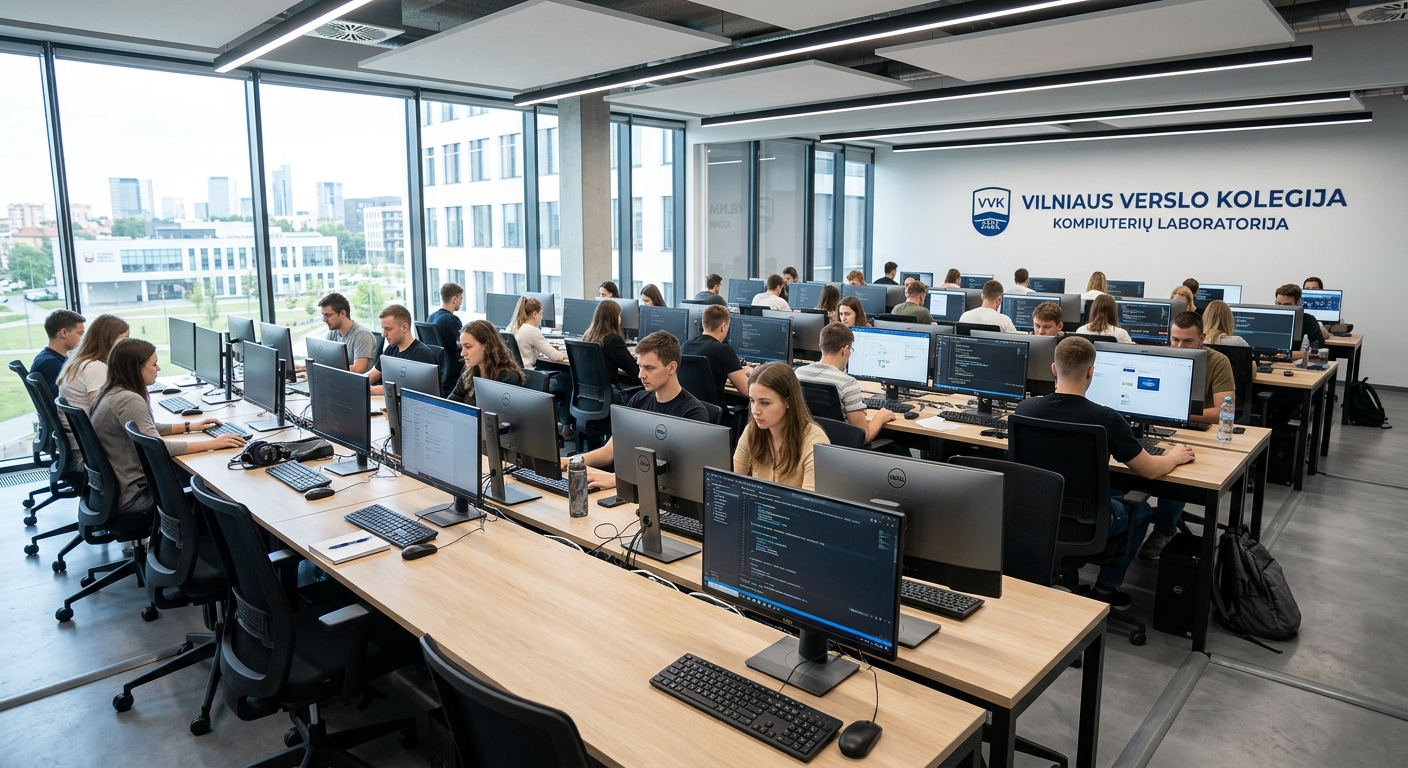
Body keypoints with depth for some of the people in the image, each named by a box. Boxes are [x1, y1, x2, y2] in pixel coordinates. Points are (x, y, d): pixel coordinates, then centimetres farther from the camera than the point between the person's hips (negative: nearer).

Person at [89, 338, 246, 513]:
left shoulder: (113, 392, 5)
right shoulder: (128, 400, -24)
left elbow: (146, 429, 17)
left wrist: (188, 427, 12)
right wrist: (211, 443, -25)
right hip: (129, 497, -9)